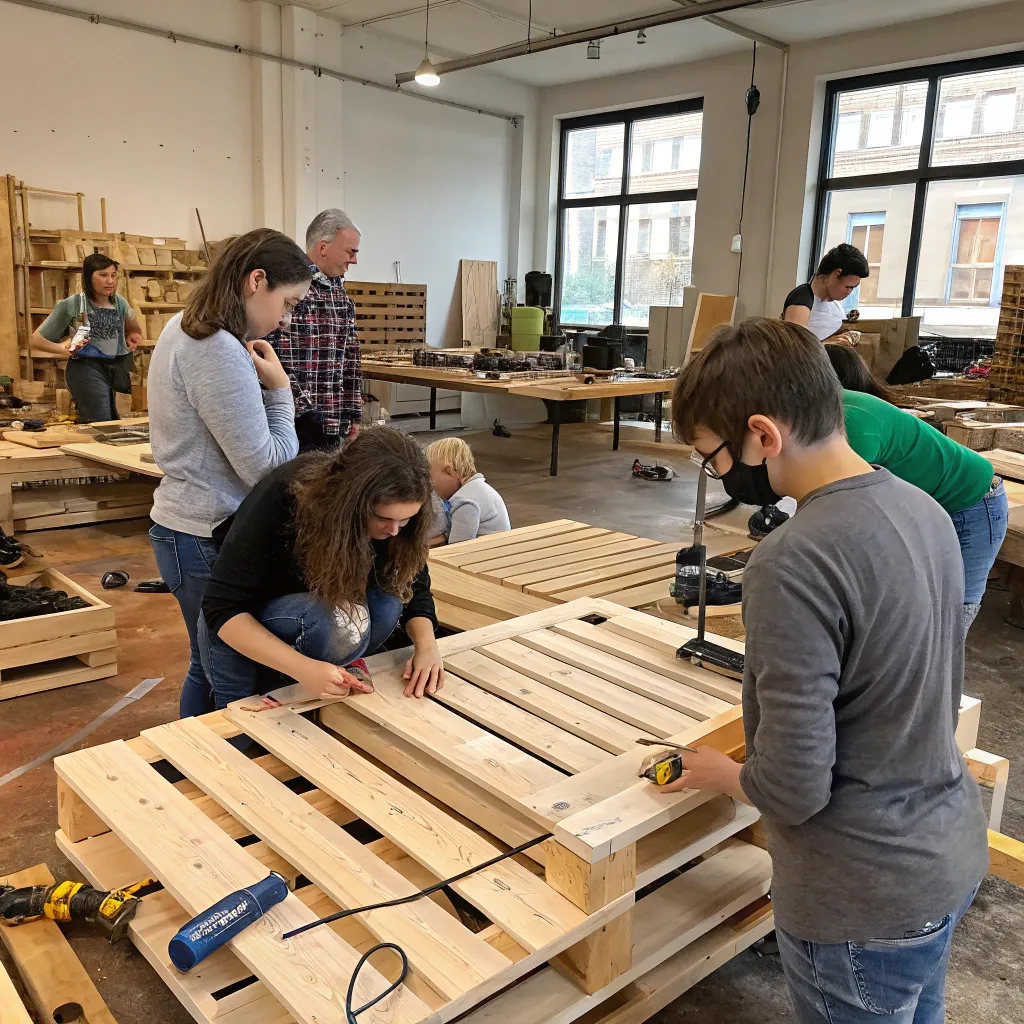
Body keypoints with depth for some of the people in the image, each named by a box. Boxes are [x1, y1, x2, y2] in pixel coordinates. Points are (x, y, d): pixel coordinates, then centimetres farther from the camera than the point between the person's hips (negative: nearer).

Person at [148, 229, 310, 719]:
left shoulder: (182, 329, 9)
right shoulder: (221, 352, -23)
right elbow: (268, 469, -22)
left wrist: (256, 380, 6)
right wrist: (279, 390, -13)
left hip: (181, 526, 10)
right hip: (208, 542, -10)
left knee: (207, 670, 22)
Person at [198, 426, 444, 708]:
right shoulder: (279, 500, -33)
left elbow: (414, 586, -8)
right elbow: (222, 608, -32)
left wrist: (427, 645, -29)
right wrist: (302, 667, -45)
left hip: (318, 612, 4)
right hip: (238, 629, -4)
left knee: (386, 602, -25)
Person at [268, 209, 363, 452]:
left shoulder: (340, 292, 14)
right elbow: (276, 357, -17)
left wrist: (352, 415, 13)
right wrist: (305, 411, -20)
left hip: (333, 423, 8)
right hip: (298, 422, -7)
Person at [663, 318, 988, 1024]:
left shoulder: (793, 563, -29)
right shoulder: (924, 509, -3)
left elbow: (794, 788, -27)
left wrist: (722, 773, -7)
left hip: (867, 903, -7)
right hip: (952, 858, 7)